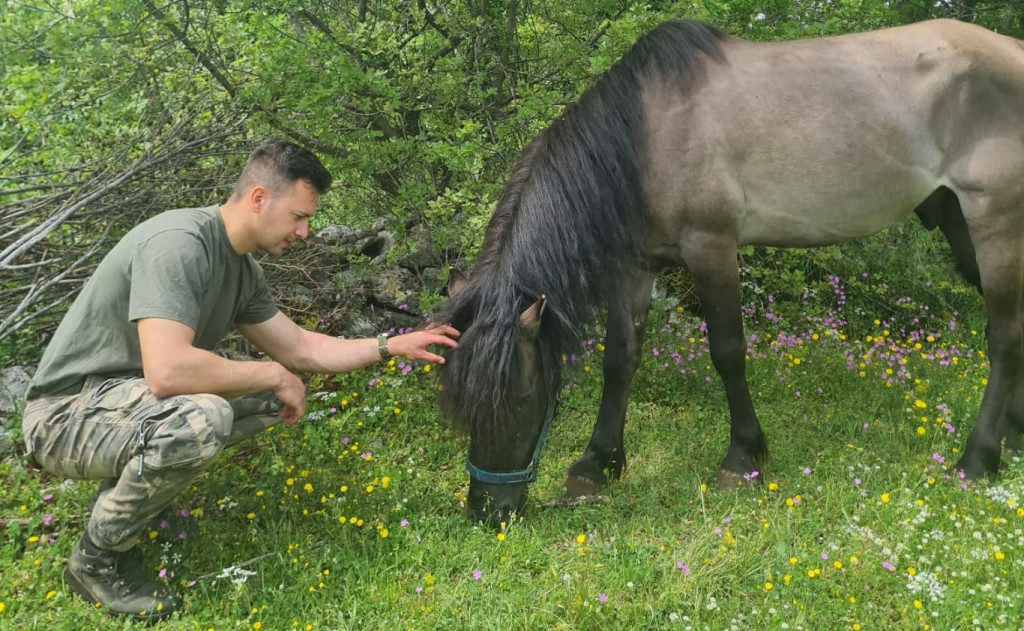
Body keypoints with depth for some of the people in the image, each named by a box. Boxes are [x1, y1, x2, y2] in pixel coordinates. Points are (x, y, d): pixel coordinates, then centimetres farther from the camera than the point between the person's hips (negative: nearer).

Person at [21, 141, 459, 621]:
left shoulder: (242, 269, 4)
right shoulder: (179, 243, -26)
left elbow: (301, 351, 12)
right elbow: (168, 371, -37)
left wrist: (395, 346, 5)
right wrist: (271, 374, -23)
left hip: (135, 398, 9)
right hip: (69, 413, -9)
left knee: (275, 395, 1)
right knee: (198, 418, -36)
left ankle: (131, 480, 10)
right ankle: (98, 558, -10)